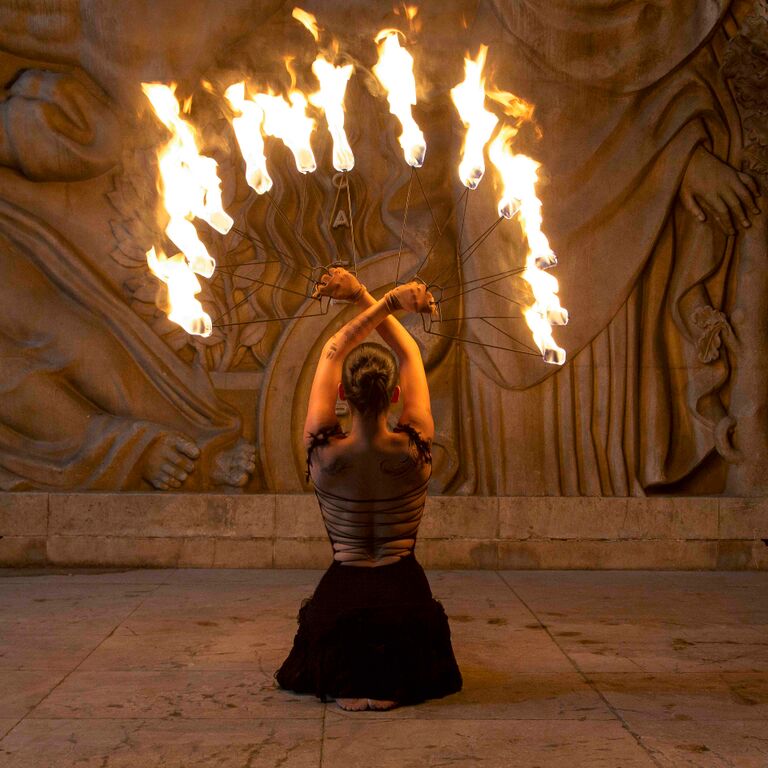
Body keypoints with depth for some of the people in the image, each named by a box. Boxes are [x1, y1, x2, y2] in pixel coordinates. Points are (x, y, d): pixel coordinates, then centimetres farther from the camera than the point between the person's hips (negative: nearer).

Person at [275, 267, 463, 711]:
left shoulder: (323, 451, -16)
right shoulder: (416, 449, -16)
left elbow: (333, 351, -7)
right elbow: (410, 353, -3)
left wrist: (388, 302, -12)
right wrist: (362, 295, -4)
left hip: (341, 597, 0)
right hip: (406, 598, 0)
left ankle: (346, 685, 9)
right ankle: (388, 687, 8)